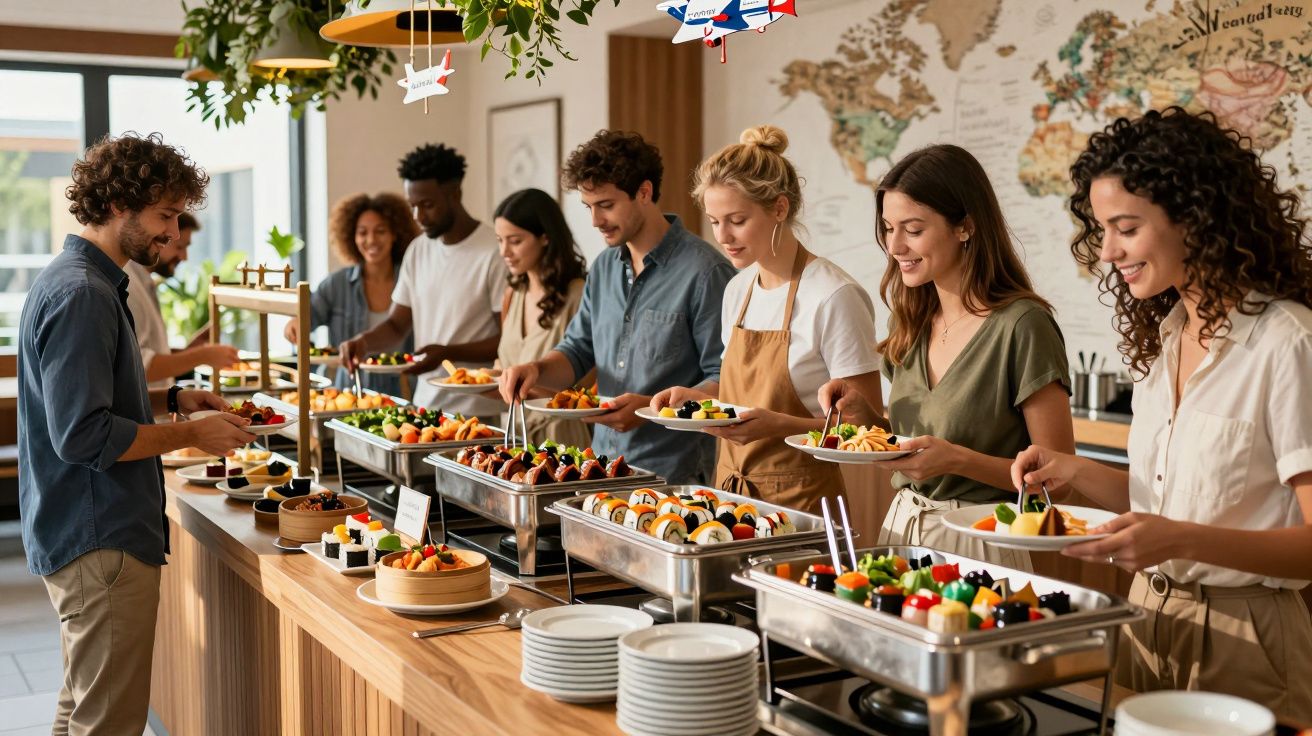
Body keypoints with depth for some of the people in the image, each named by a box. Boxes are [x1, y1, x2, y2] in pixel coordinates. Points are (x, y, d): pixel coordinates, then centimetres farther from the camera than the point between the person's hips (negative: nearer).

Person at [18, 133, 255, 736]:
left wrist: (171, 400, 11)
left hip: (84, 534, 11)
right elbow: (83, 436, -25)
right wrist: (192, 434, -15)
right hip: (101, 542, -11)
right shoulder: (80, 294, -20)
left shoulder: (81, 281, 13)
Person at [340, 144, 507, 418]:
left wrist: (447, 353, -24)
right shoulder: (417, 250, 9)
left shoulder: (494, 253, -13)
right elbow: (397, 324, 14)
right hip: (425, 404, 6)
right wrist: (365, 340, -6)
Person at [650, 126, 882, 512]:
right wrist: (696, 395, 0)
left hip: (801, 498, -6)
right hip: (730, 492, 7)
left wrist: (779, 425, -28)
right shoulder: (737, 290, 6)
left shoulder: (833, 296, -17)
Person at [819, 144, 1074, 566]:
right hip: (900, 527, 6)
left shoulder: (1021, 326, -16)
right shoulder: (913, 321, 5)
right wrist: (862, 406, -3)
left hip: (978, 541, -6)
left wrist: (958, 459, -25)